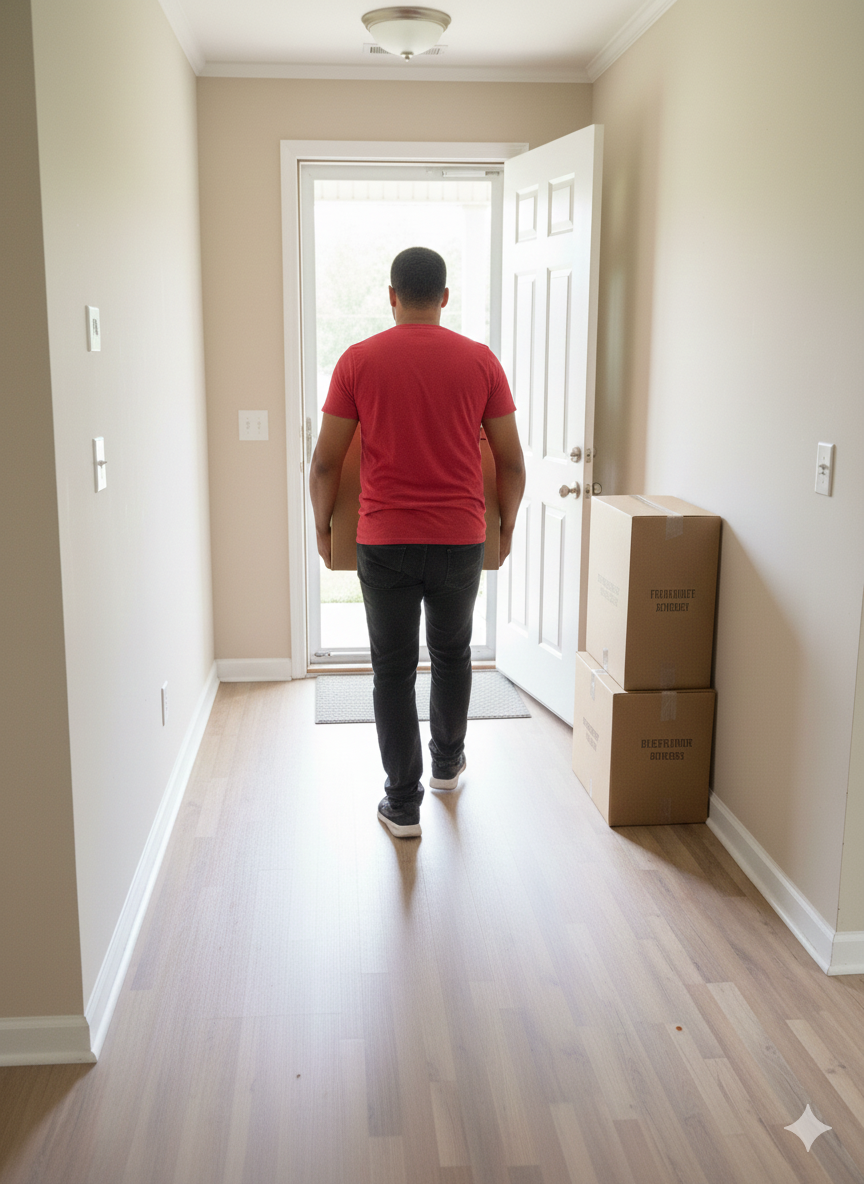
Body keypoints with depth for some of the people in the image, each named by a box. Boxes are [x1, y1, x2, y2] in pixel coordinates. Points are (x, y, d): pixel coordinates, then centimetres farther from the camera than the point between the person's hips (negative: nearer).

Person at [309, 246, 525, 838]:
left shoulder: (358, 361, -3)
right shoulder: (480, 360, 0)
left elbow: (326, 462, -3)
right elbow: (511, 462, 1)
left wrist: (323, 526, 12)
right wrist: (507, 525, 16)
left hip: (385, 543, -1)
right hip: (460, 541, 2)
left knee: (393, 670, 8)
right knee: (452, 653, 23)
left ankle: (403, 804, 12)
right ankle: (448, 762, 41)